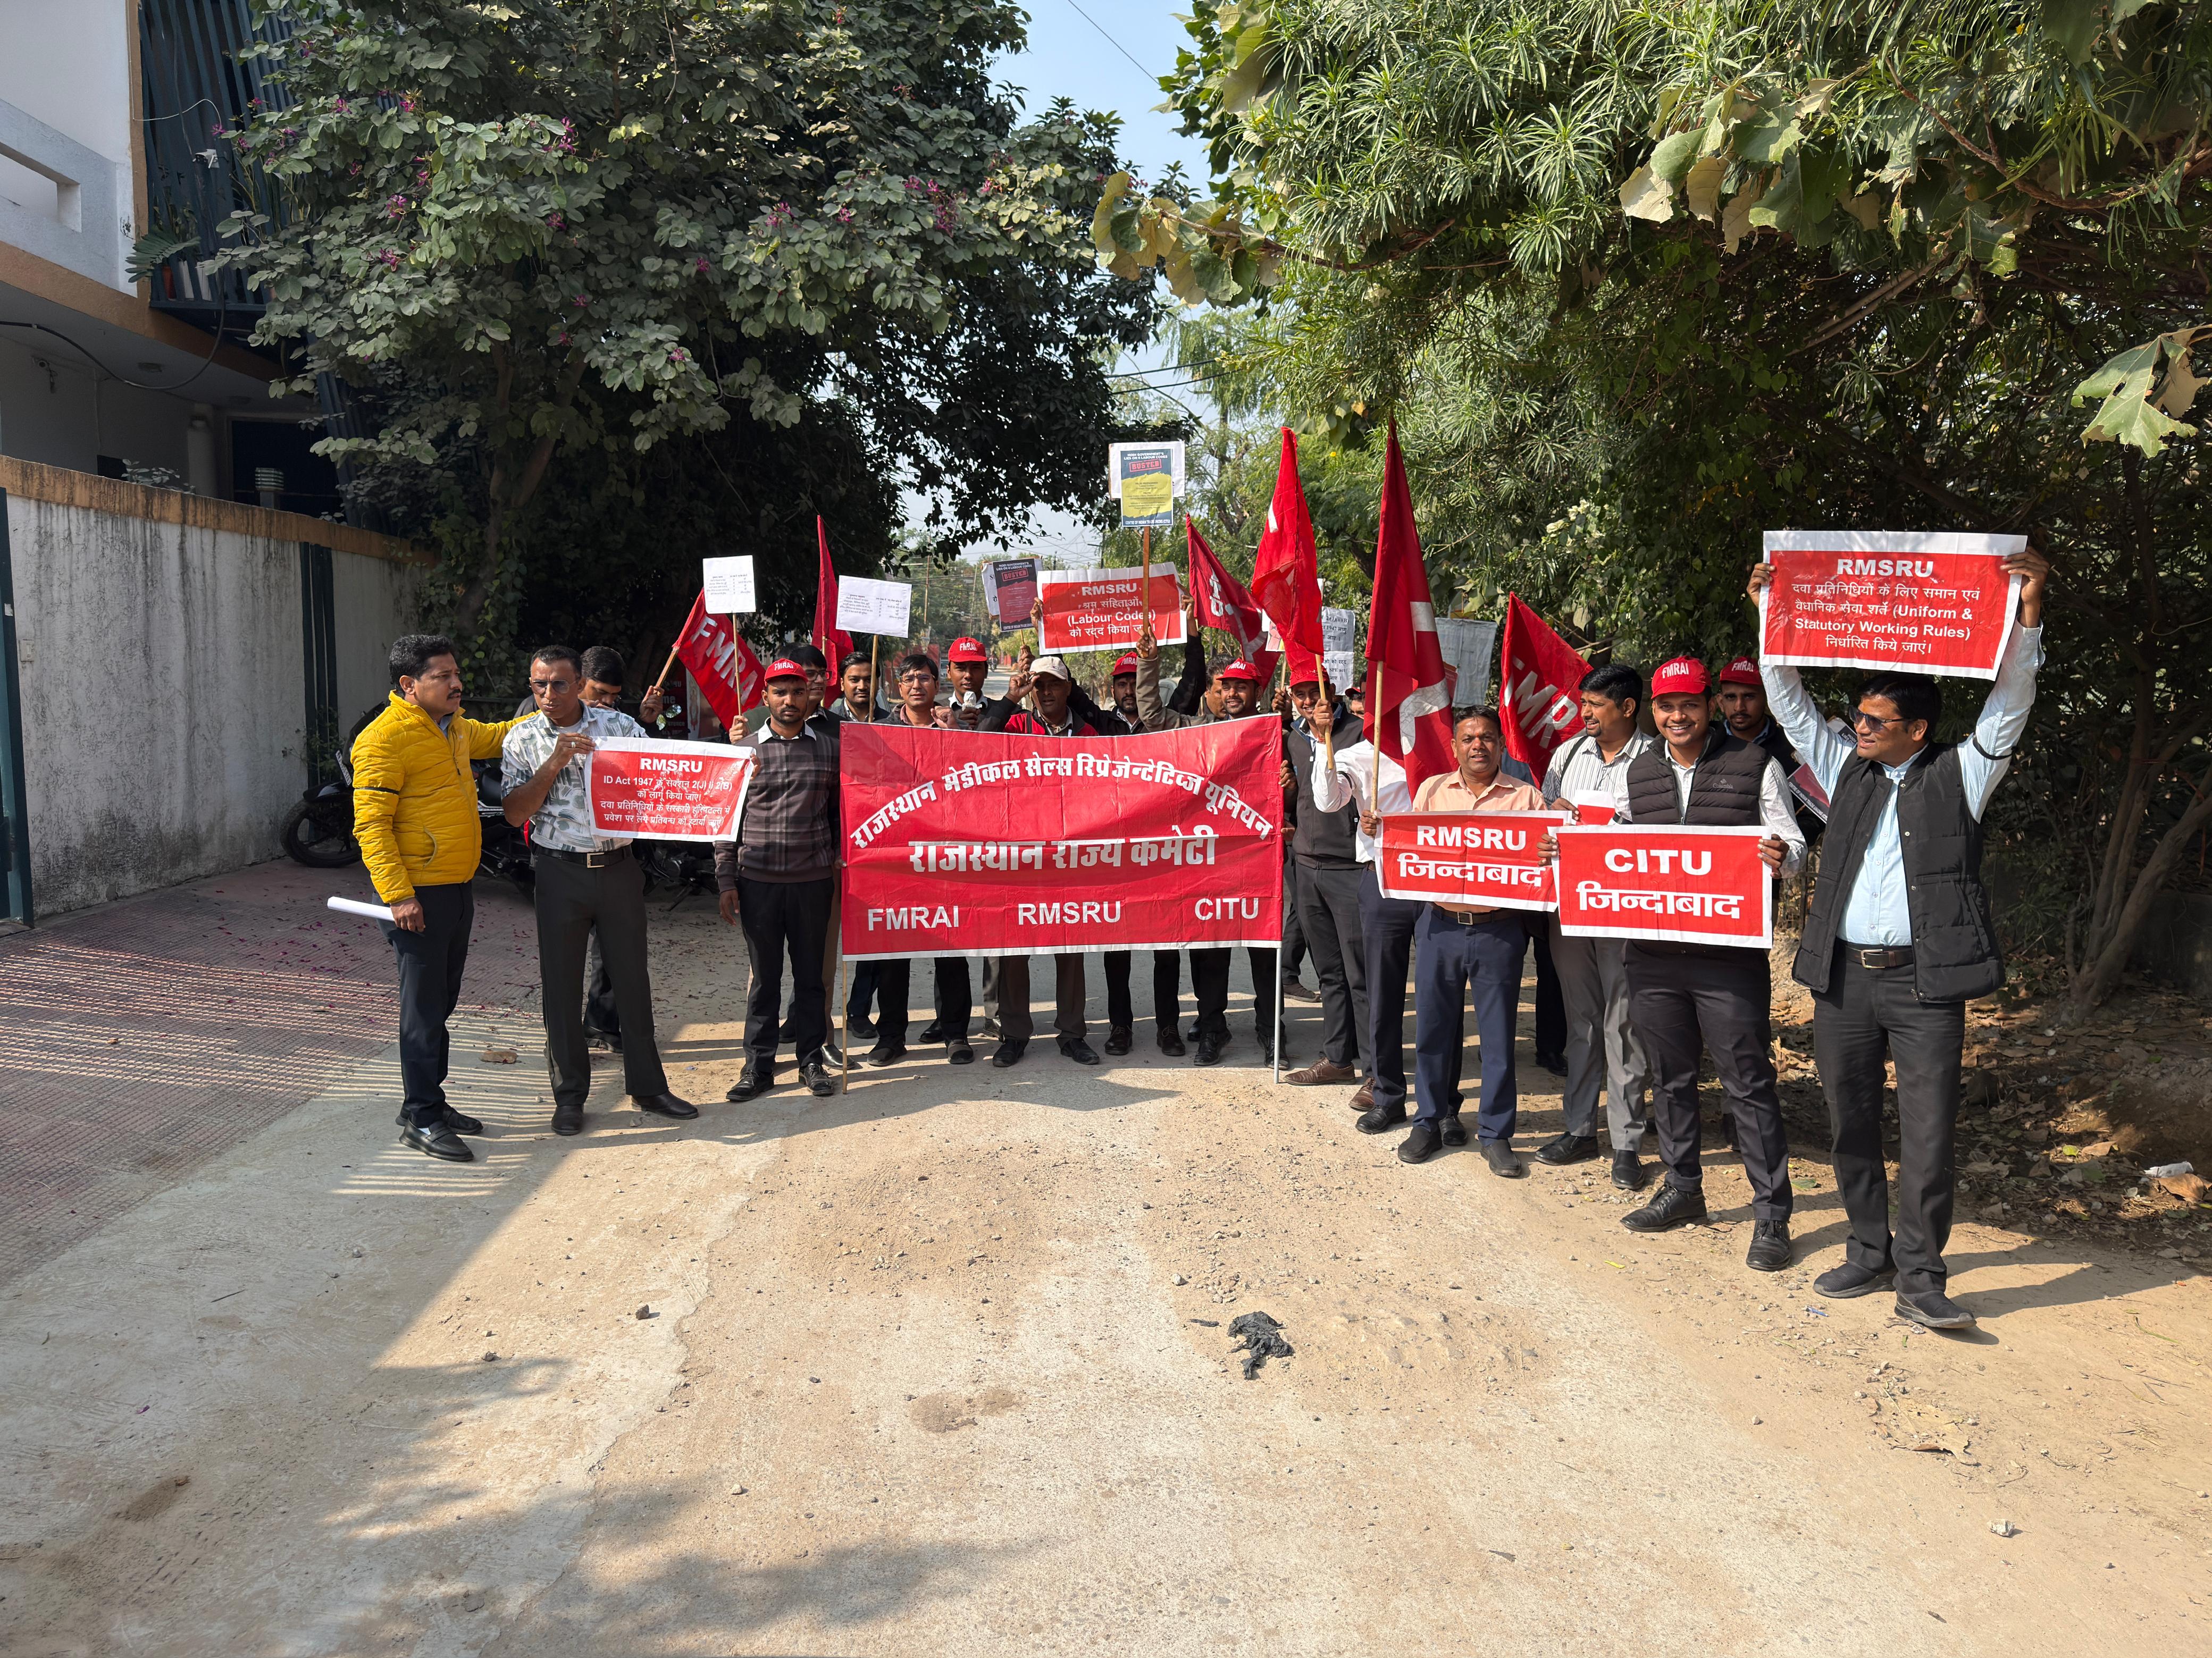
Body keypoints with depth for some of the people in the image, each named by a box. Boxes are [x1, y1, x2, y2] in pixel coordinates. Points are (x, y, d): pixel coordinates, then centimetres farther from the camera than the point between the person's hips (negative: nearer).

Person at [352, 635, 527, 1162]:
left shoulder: (456, 728, 12)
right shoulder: (386, 738, -15)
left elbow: (496, 737, 34)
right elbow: (371, 825, -18)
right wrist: (398, 894, -24)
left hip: (458, 889, 9)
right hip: (419, 895, -9)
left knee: (442, 1002, 16)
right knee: (424, 1009, -2)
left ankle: (427, 1101, 27)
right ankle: (421, 1119, 7)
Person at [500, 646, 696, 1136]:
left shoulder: (619, 725, 2)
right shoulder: (522, 740, 1)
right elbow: (515, 813, -7)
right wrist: (555, 762, -17)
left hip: (619, 869, 1)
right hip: (560, 873, -1)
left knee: (633, 978, 9)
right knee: (560, 985, 6)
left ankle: (647, 1086, 22)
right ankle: (569, 1095, 19)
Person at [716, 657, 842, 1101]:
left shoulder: (830, 749, 6)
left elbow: (841, 814, 10)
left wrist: (843, 866, 4)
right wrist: (726, 881, -1)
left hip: (813, 881, 1)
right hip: (758, 880, 0)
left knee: (810, 975, 8)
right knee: (764, 977, 6)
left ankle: (812, 1060, 20)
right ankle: (758, 1066, 16)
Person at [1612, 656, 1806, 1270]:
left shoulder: (1755, 766, 0)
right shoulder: (1637, 774, 11)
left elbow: (1792, 846, 0)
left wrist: (1782, 856, -22)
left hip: (1729, 953, -4)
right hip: (1653, 950, 4)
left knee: (1749, 1082, -1)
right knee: (1671, 1077, 15)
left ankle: (1771, 1215, 8)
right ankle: (1683, 1190, 30)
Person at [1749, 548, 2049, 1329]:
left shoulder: (1960, 775, 3)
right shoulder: (1847, 769, 12)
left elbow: (2009, 708, -7)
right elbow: (1791, 704, 13)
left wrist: (2027, 615, -17)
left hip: (1925, 983, -4)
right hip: (1843, 978, 4)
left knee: (1928, 1133, -4)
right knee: (1852, 1126, 11)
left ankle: (1920, 1279, 5)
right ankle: (1869, 1253, 25)